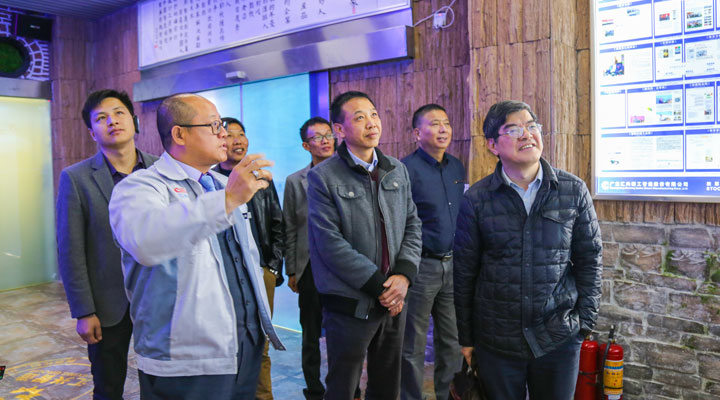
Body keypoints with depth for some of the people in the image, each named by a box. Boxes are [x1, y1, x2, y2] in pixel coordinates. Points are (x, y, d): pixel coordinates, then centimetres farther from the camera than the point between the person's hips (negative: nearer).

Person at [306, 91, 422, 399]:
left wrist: (404, 275, -9)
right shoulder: (322, 177, -10)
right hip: (350, 304, -5)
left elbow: (412, 224, 7)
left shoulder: (397, 170, 8)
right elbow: (330, 244, -16)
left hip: (393, 299, 5)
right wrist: (379, 286, -16)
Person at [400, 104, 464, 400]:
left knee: (452, 341, 16)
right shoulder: (406, 169, -12)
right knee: (413, 347, 7)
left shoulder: (457, 168, 10)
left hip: (453, 265, 6)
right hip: (420, 266, -6)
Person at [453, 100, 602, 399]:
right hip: (495, 338, 0)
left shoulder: (574, 191, -2)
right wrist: (465, 338, 3)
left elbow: (590, 259, 5)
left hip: (560, 337, 1)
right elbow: (464, 272, 0)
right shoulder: (476, 199, -5)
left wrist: (586, 321, 1)